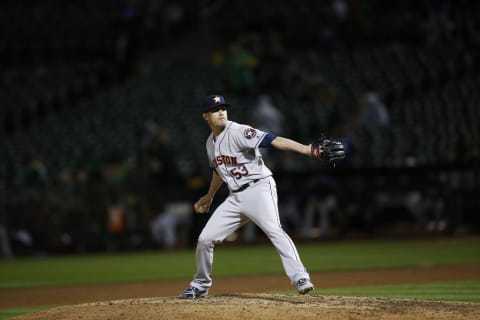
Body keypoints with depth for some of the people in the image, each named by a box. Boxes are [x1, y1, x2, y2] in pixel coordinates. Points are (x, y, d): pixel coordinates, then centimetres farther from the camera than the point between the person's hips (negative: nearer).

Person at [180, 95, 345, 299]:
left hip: (259, 188, -7)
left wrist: (307, 150, -38)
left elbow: (273, 140, -26)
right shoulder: (210, 143, 10)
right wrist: (209, 197, 42)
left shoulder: (238, 132, -14)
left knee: (274, 230, -29)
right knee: (205, 239, 5)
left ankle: (300, 278, -37)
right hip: (235, 197, 7)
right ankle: (200, 285, 25)